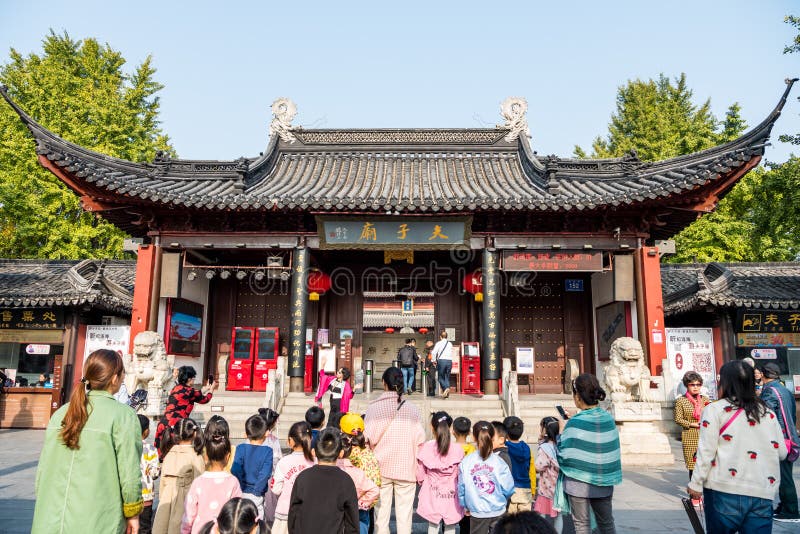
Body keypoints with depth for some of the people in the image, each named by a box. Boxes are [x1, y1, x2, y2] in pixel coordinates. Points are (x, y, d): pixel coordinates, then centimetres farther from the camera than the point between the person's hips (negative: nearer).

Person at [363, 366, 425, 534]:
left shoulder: (373, 407, -7)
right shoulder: (412, 409, -5)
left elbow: (368, 439, -9)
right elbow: (419, 441, -4)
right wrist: (420, 474, 6)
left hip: (381, 468, 0)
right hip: (406, 469, 0)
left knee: (381, 512, 11)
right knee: (404, 514, 8)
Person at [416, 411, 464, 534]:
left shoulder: (426, 447, -12)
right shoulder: (457, 449, -13)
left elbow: (420, 474, -4)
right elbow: (460, 475, -5)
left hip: (432, 494, 1)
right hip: (451, 493, 0)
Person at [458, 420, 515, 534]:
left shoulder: (465, 463, -12)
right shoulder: (499, 462, -15)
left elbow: (461, 488, -4)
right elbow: (508, 488, -7)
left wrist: (465, 506, 13)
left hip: (477, 513, 0)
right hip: (498, 512, 0)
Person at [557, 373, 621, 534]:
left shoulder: (575, 423, -18)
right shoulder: (608, 418, -3)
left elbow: (564, 456, -14)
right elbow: (612, 450, 10)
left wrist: (561, 434, 0)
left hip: (579, 483, -4)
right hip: (604, 482, 5)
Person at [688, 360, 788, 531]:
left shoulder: (715, 409, -2)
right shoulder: (768, 413, 10)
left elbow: (706, 451, -6)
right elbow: (781, 452, 12)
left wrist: (696, 484, -1)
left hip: (723, 491, -3)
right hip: (762, 493, 3)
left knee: (719, 529, 11)